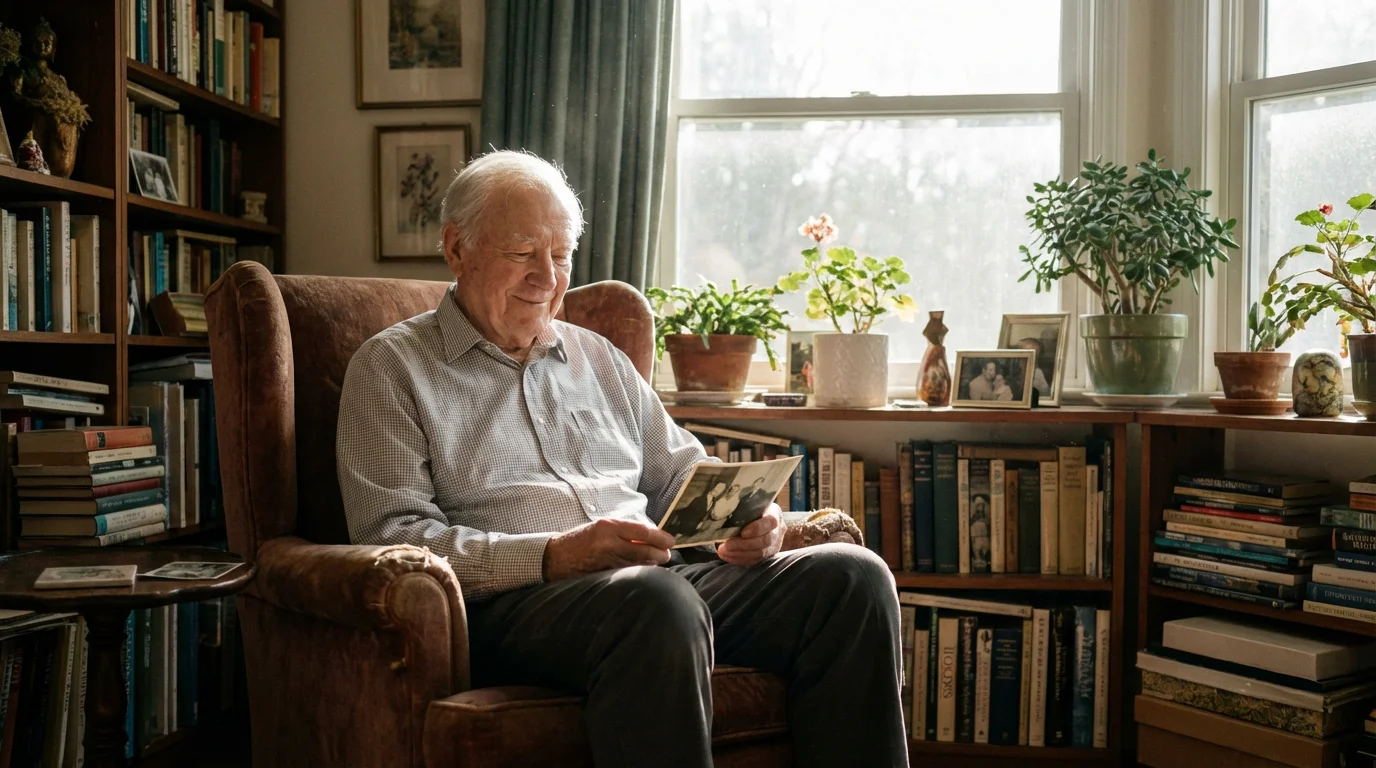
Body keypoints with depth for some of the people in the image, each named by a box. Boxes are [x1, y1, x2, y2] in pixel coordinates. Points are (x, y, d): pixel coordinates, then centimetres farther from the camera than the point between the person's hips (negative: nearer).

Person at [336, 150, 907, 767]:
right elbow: (393, 538, -4)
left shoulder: (599, 357, 26)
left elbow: (682, 474, 26)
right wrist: (556, 555, -17)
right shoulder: (391, 367, 8)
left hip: (659, 573, 6)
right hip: (513, 597, -5)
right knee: (657, 598, -39)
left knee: (851, 574, -17)